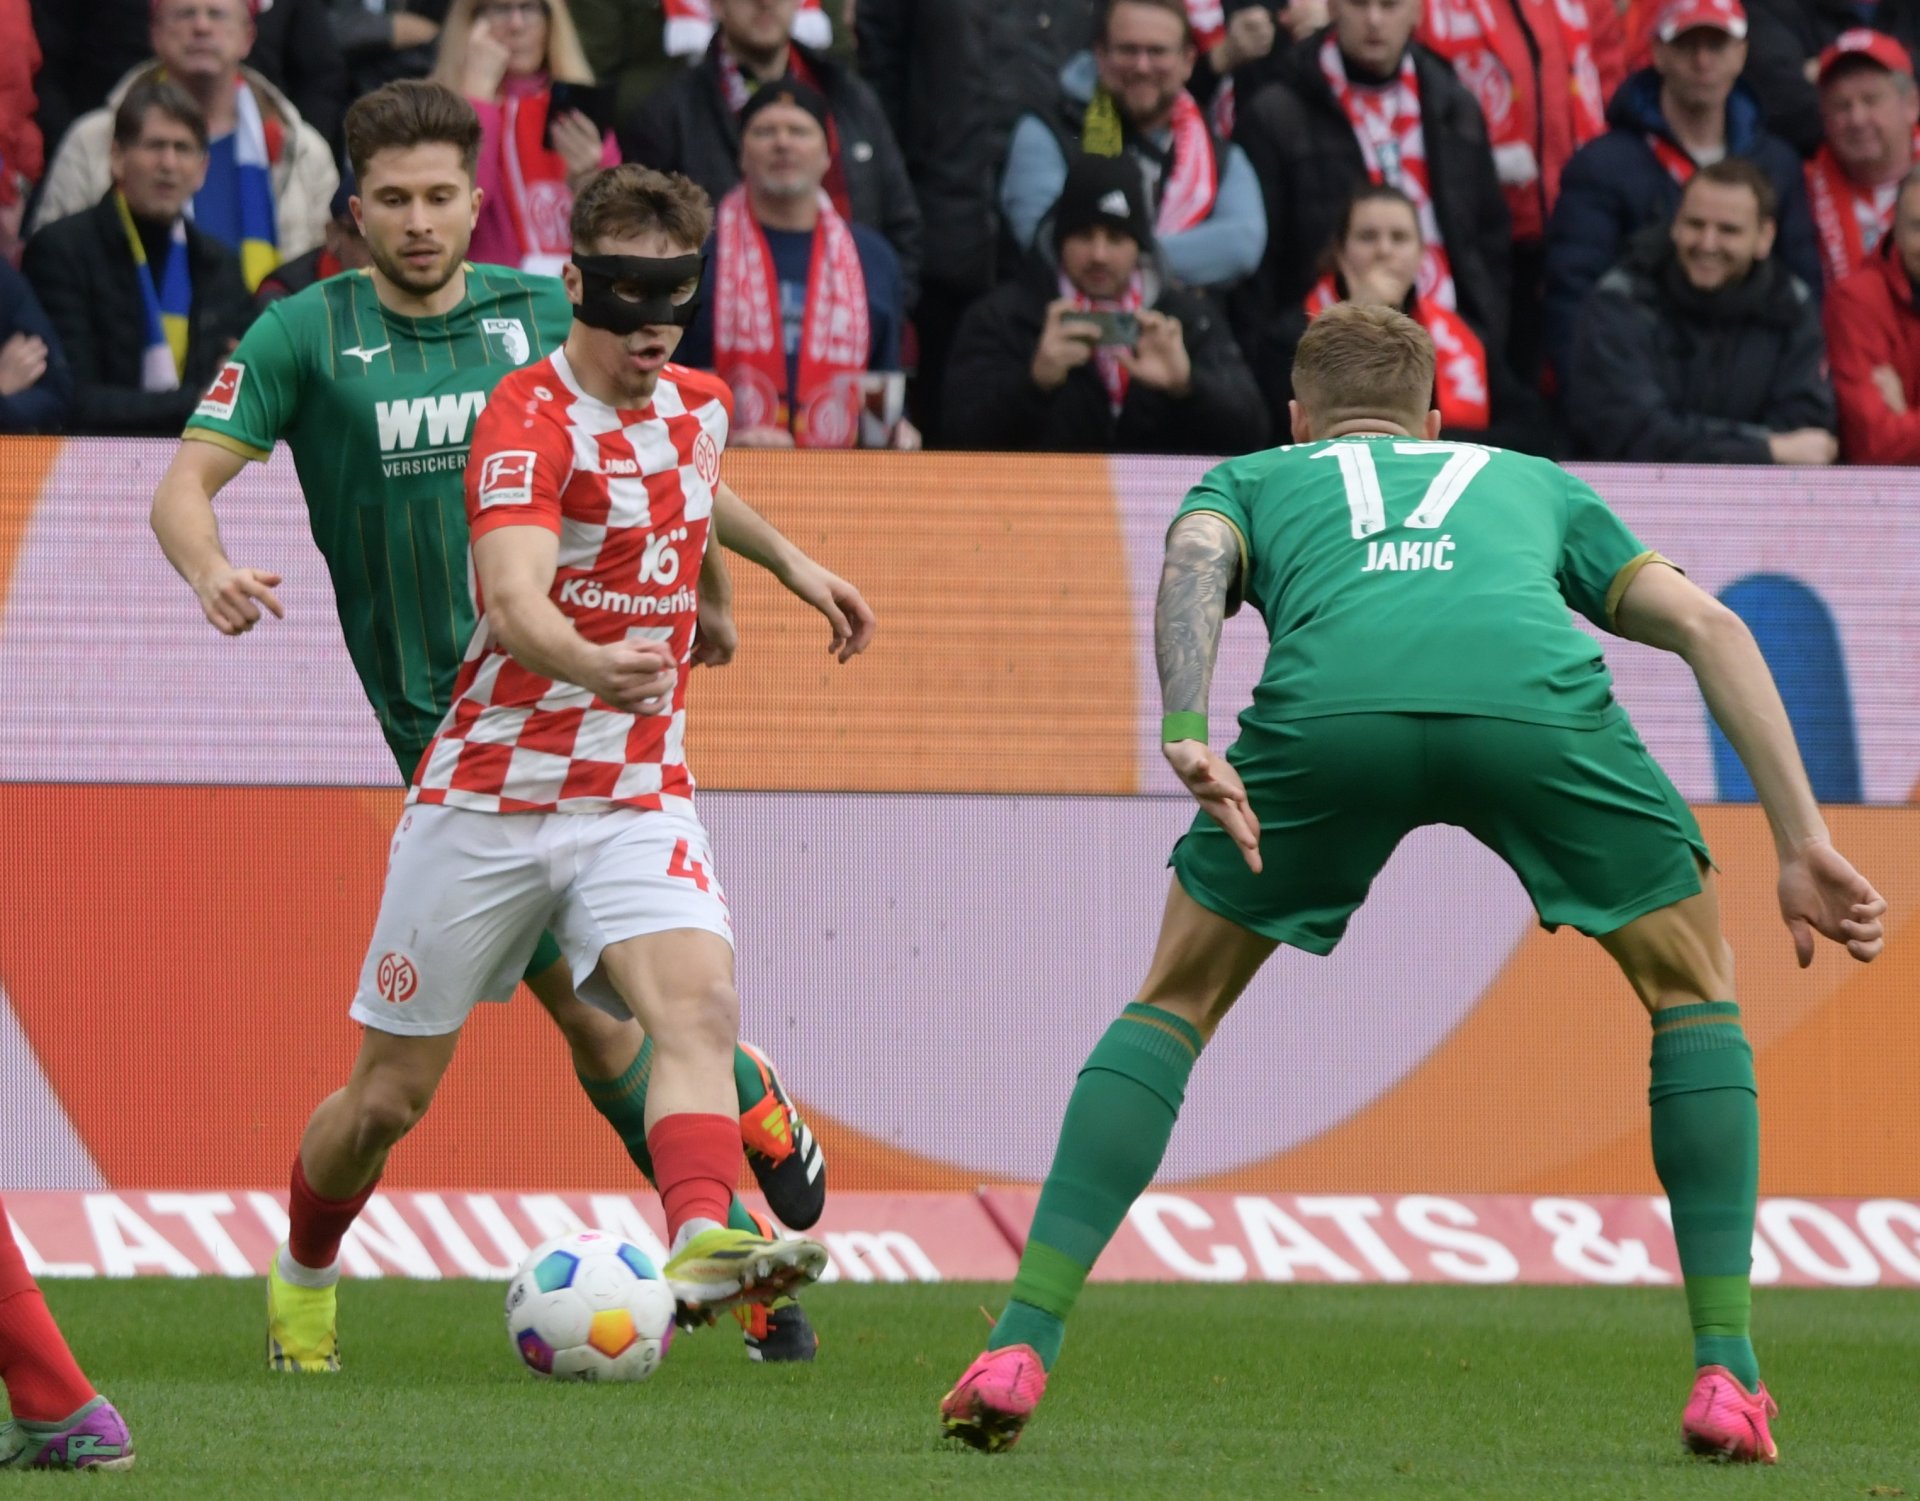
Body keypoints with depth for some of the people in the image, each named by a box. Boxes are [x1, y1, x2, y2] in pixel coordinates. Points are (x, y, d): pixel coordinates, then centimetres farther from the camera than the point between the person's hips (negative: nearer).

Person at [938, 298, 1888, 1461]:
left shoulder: (1253, 479, 38)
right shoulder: (1532, 483, 42)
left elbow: (1193, 563, 12)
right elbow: (1708, 627, 29)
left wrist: (1187, 740, -4)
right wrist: (1805, 845, 24)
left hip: (1329, 703, 0)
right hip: (1536, 696, 0)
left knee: (1176, 1003, 23)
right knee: (1694, 989, 24)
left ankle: (1023, 1345, 14)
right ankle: (1726, 1371, 15)